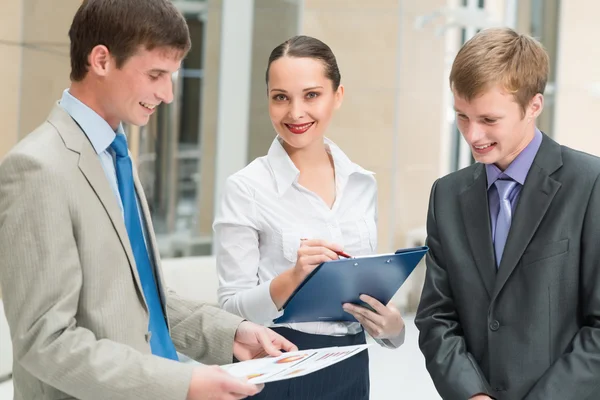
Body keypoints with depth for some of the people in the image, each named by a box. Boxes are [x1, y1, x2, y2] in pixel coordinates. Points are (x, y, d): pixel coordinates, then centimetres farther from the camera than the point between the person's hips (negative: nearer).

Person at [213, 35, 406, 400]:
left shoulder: (363, 184, 3)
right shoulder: (246, 188, -11)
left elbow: (366, 287, 12)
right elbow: (232, 311, -11)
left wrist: (390, 323, -8)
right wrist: (292, 277, -27)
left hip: (351, 370, 4)